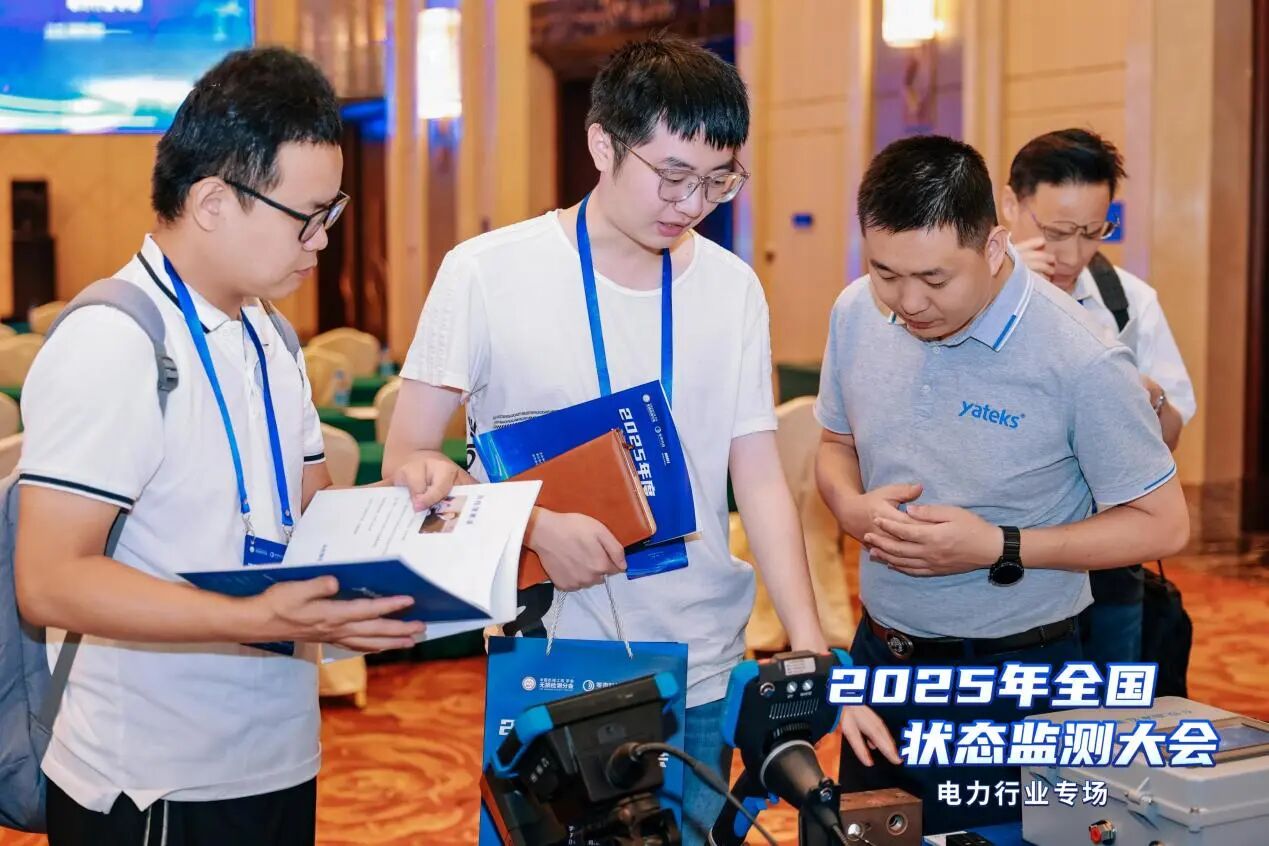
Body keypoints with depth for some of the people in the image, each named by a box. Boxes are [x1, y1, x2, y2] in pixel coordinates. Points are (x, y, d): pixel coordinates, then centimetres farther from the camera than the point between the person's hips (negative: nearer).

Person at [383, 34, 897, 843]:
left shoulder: (734, 288, 1)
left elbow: (761, 481, 1)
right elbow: (407, 459, -5)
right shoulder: (486, 273, -9)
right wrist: (536, 524, -21)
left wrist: (815, 656, -8)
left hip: (702, 676, 3)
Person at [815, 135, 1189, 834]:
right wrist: (852, 507, -12)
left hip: (1010, 682, -5)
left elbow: (1163, 524, -13)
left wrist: (998, 549, -22)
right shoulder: (856, 315, -5)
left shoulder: (1079, 362, -21)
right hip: (877, 653, 6)